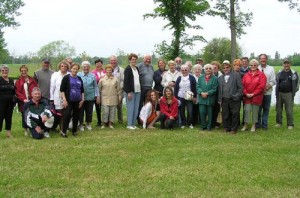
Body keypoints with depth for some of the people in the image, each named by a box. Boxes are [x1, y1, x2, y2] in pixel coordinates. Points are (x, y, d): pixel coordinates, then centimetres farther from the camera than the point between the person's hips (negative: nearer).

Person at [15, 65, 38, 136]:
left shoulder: (32, 80, 11)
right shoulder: (18, 82, 4)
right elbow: (17, 92, -3)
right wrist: (23, 99, -15)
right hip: (23, 102, -1)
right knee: (24, 116, 2)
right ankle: (25, 129, 15)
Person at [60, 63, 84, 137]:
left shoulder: (79, 79, 12)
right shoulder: (66, 78, -2)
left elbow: (82, 90, 17)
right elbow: (62, 89, -6)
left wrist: (82, 99, 8)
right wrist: (64, 99, -13)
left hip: (77, 101, 5)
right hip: (69, 101, -5)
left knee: (76, 116, 8)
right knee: (67, 115, -11)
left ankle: (74, 131, 19)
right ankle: (63, 131, -3)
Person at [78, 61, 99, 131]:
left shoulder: (92, 76, 4)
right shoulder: (78, 75, -1)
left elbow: (96, 86, 8)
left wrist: (97, 96, 5)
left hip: (90, 97, 2)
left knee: (89, 111, 8)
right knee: (81, 111, 6)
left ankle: (88, 124, 25)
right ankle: (81, 124, 21)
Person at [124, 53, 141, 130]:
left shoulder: (137, 69, 16)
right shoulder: (128, 69, -6)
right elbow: (126, 81, -11)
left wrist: (140, 89, 13)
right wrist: (128, 92, -17)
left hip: (138, 91, 7)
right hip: (131, 91, -7)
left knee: (136, 108, 7)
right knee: (130, 108, -4)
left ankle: (133, 124, 14)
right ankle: (129, 125, 2)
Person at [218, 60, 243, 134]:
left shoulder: (236, 75, 0)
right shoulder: (220, 78, 14)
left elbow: (240, 87, -3)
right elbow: (219, 90, 15)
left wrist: (237, 96, -8)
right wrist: (219, 100, 7)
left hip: (234, 100, -4)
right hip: (224, 100, 4)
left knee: (235, 114, 1)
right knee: (225, 115, 7)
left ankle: (234, 129, 11)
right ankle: (227, 128, 20)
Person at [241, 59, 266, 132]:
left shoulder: (261, 75, -1)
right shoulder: (246, 75, 8)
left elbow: (261, 86, -10)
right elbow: (243, 85, 5)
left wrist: (253, 94, -14)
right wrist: (246, 93, -9)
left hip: (256, 97, -2)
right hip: (247, 97, 2)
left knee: (255, 111, 5)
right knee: (247, 110, -3)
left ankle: (253, 125, 17)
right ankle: (245, 125, 8)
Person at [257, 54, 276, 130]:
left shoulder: (271, 69, 6)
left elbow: (273, 81, 3)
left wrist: (268, 86, -13)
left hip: (267, 92, 1)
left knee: (266, 109, 7)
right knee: (258, 109, 4)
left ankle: (264, 124, 15)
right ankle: (258, 124, 15)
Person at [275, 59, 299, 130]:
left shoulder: (294, 73, 1)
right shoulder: (279, 73, 8)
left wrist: (293, 92, -1)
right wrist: (277, 93, 6)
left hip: (289, 94, -3)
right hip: (279, 93, 3)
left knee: (289, 110, -3)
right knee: (278, 109, 9)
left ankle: (290, 124, 7)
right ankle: (279, 122, 21)